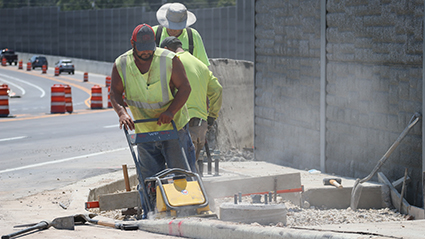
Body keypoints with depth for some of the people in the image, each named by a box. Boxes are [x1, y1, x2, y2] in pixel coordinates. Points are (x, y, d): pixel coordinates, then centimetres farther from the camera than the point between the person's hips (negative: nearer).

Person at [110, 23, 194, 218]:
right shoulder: (121, 65, -6)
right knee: (148, 176, 4)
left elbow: (184, 88, -12)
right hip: (144, 130, 3)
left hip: (173, 126, -3)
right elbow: (115, 93, -7)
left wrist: (170, 111, -25)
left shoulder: (169, 60, -14)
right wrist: (122, 113, -26)